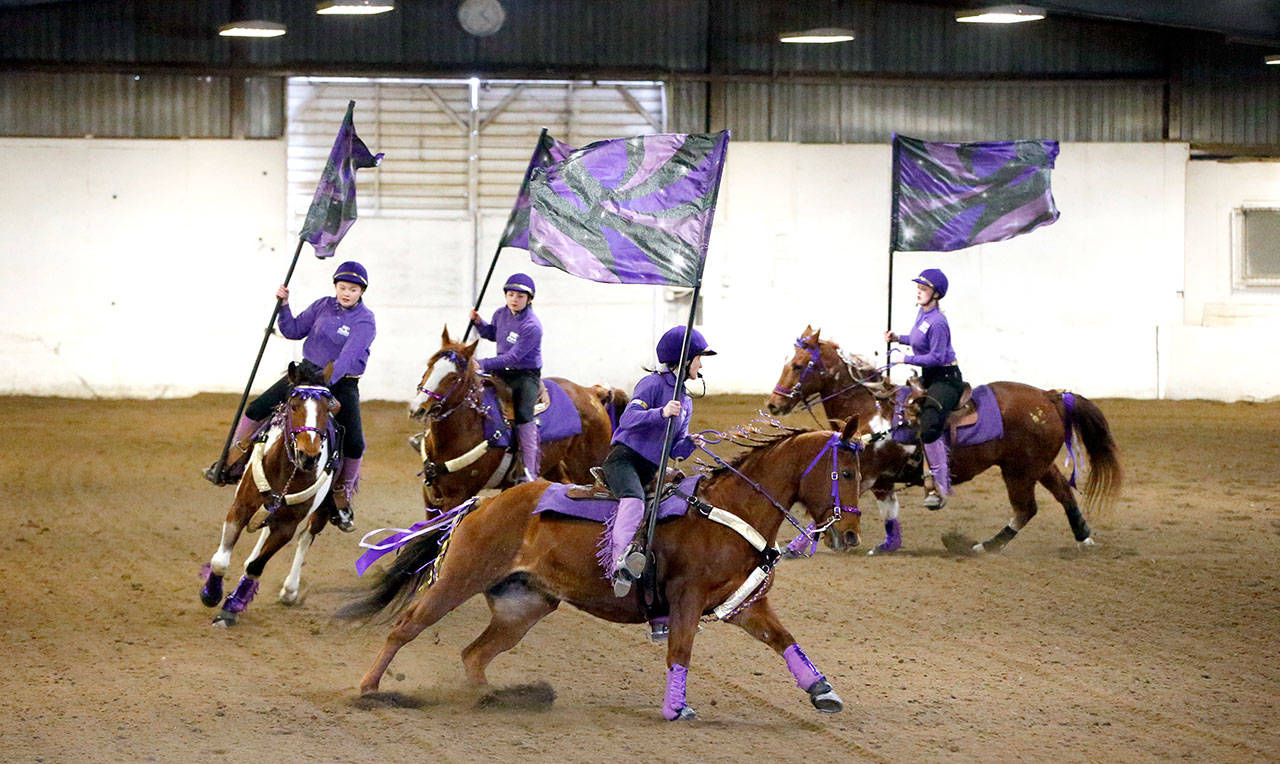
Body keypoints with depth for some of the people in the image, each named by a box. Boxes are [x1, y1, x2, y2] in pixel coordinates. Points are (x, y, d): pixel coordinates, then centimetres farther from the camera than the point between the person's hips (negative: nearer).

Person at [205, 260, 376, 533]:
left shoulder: (365, 321, -15)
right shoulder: (323, 306, 2)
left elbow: (348, 357, -28)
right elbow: (294, 330, 11)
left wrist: (325, 382, -40)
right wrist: (283, 305, -5)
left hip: (342, 383, -4)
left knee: (354, 443, -17)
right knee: (256, 410, -6)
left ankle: (342, 495, 5)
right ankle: (231, 462, 10)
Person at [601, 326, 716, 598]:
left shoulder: (686, 402, 20)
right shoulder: (654, 384, -6)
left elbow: (676, 448, 17)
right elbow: (628, 419, -21)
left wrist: (691, 443, -6)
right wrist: (661, 413, -36)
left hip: (648, 472, 9)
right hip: (623, 460, -9)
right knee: (634, 500, -36)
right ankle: (623, 555, -55)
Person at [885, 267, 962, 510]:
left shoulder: (937, 323, -20)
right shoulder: (922, 312, 10)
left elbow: (937, 356, -22)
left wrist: (908, 359, -17)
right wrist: (899, 339, 12)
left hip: (946, 379, -11)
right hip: (929, 378, 11)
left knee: (929, 428, -25)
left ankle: (941, 486, -19)